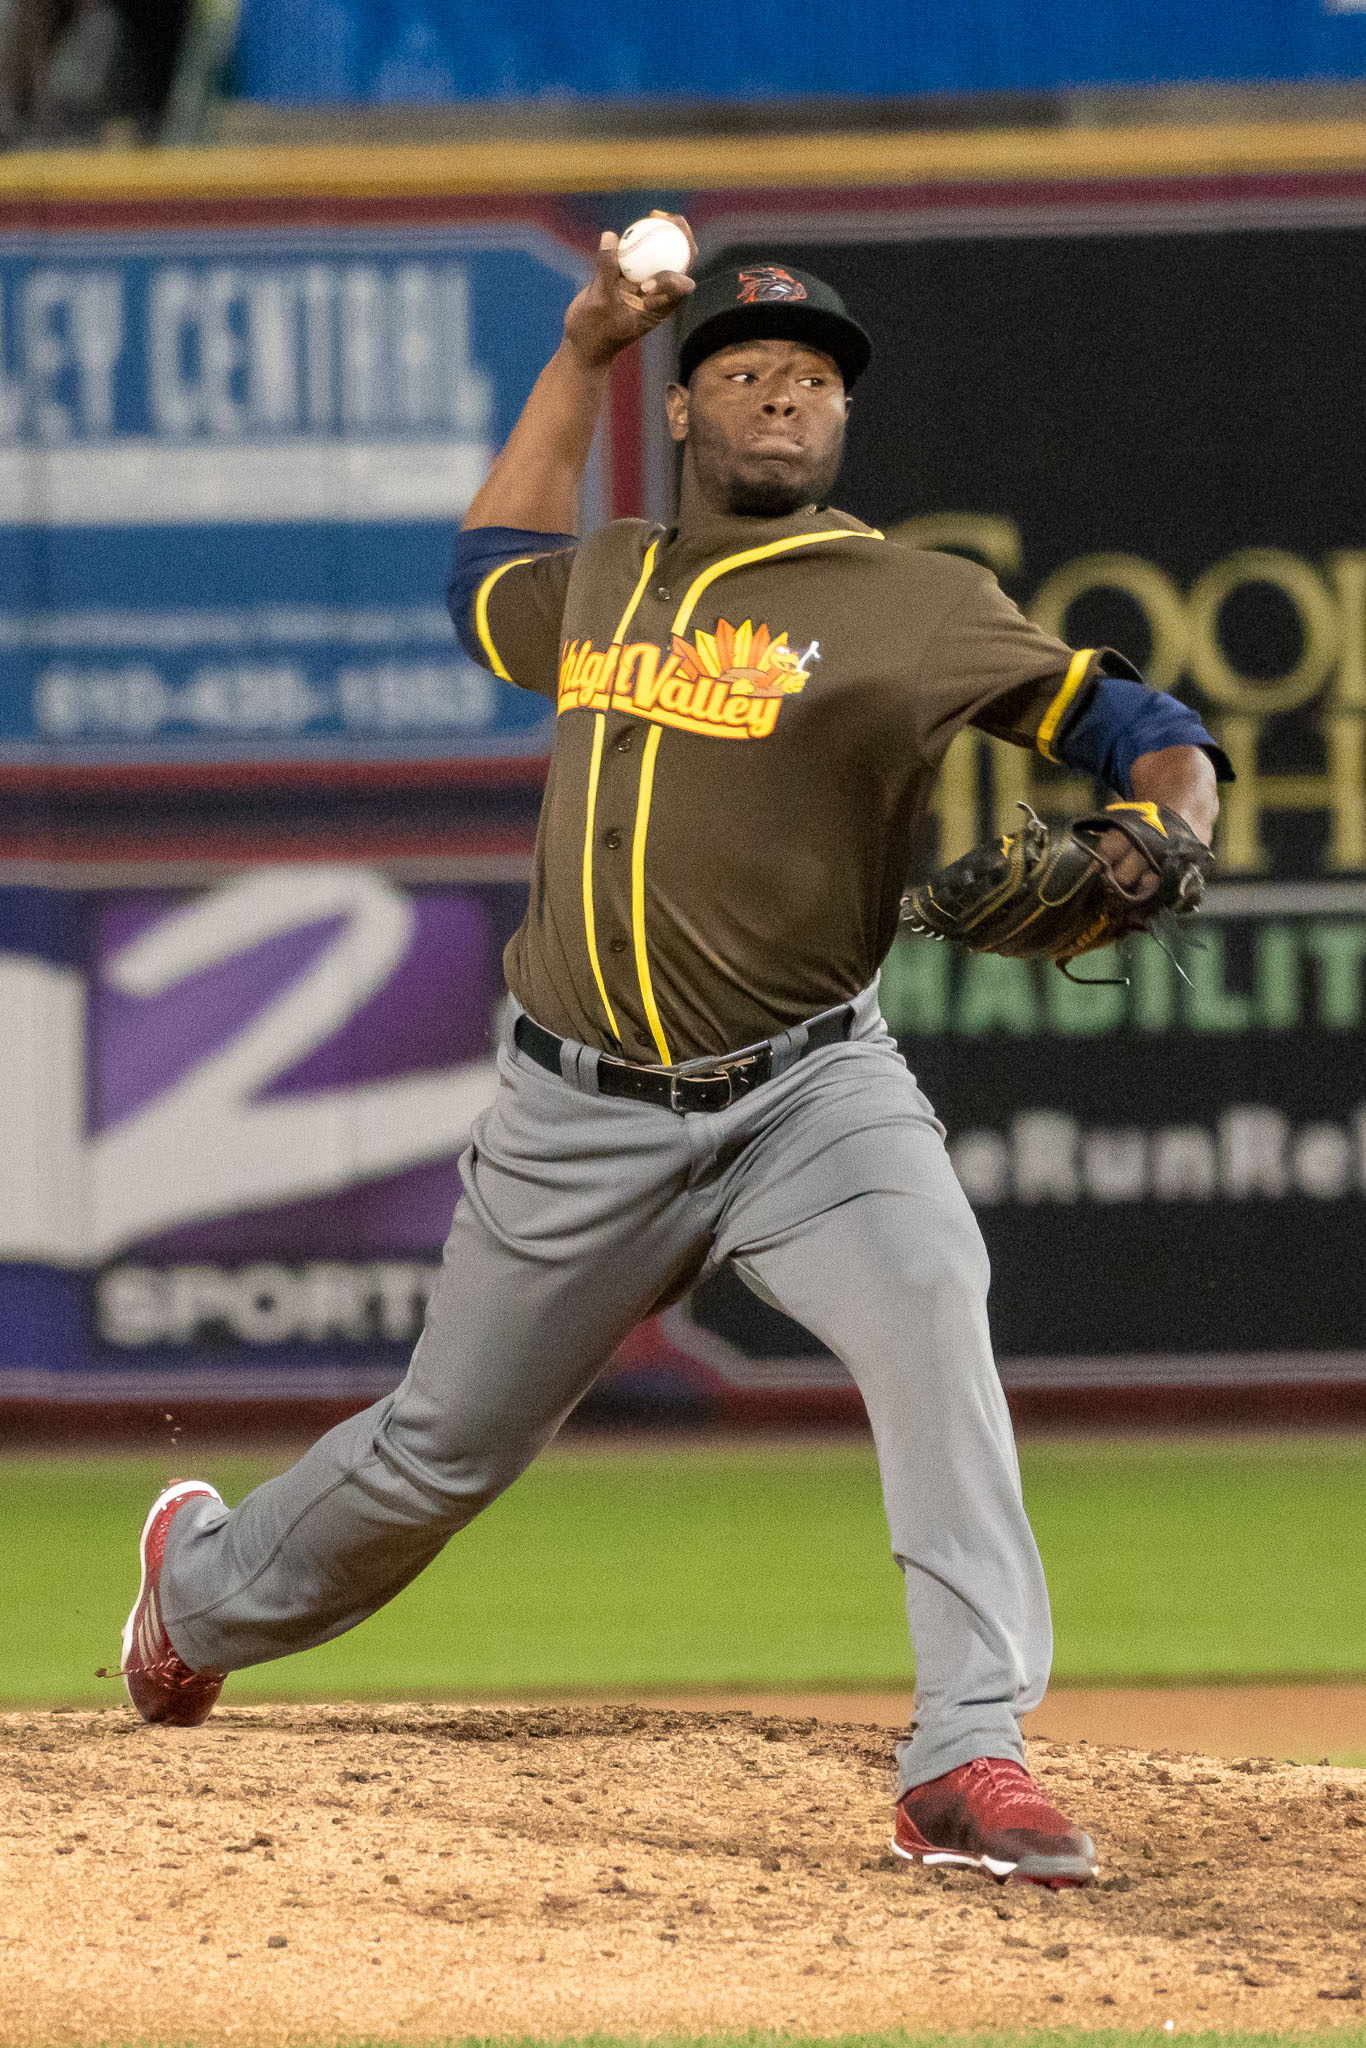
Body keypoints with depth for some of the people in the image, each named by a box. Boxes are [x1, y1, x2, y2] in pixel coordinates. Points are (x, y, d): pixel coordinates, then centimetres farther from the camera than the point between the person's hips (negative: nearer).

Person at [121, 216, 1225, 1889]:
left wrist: (1163, 824, -30)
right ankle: (209, 1583, 46)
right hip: (581, 1113, 3)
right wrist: (578, 355, 27)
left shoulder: (912, 603, -5)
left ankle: (969, 1759, -34)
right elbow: (483, 578, 33)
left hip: (807, 1092, -3)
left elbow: (1136, 727, -7)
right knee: (445, 1443, 15)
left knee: (928, 1311, -32)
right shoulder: (603, 580, 9)